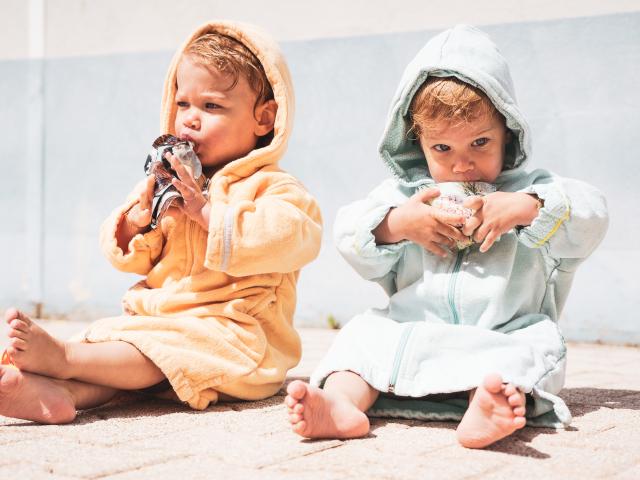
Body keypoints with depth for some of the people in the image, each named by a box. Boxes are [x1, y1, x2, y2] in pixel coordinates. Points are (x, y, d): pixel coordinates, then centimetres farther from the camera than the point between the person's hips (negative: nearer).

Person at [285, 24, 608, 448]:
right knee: (365, 331, -18)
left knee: (531, 349, -32)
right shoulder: (403, 194, 14)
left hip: (503, 339, -2)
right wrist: (397, 224, -13)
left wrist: (527, 209, -19)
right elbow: (350, 236, 5)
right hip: (411, 337, 3)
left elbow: (591, 217, -4)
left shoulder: (528, 190, 10)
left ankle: (488, 405, -61)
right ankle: (342, 403, -42)